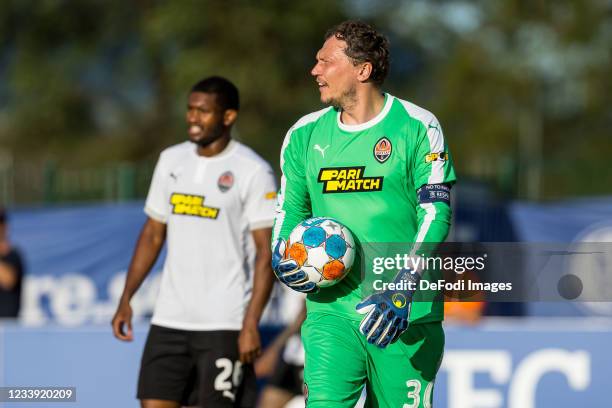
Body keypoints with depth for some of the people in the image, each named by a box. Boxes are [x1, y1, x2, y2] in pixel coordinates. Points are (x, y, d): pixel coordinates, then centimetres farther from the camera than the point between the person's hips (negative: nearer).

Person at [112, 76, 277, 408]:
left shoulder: (252, 171, -7)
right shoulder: (171, 160, 10)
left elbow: (266, 252, -9)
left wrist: (251, 324, -16)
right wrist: (126, 299, 9)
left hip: (224, 323, -5)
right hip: (169, 319, 5)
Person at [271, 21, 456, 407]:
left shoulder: (417, 127, -3)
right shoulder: (305, 135, 10)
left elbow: (435, 214, -8)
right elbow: (289, 210, 21)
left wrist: (402, 291, -19)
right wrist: (282, 258, 0)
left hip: (405, 317, -3)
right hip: (331, 308, 3)